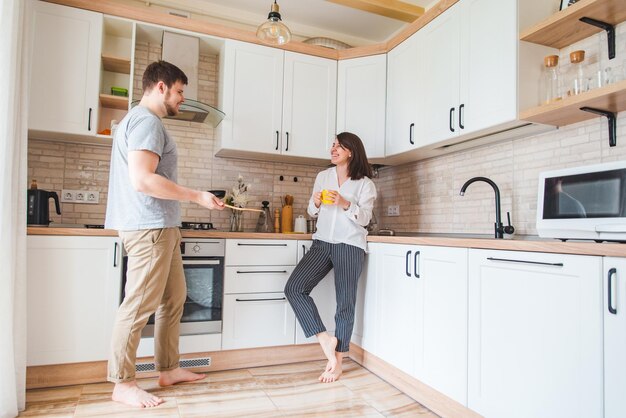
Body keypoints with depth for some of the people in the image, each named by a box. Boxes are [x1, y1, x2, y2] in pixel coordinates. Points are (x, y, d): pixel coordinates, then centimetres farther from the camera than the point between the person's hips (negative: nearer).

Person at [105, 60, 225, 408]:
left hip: (160, 227, 11)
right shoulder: (147, 121, -11)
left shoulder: (140, 119, 22)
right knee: (140, 305, -2)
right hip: (149, 227, -11)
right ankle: (122, 383, 12)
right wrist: (197, 196, -16)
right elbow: (142, 179, -22)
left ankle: (168, 369, 25)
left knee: (174, 298, 14)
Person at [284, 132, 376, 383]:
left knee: (345, 303, 1)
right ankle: (325, 339, 0)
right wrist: (316, 202, -6)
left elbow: (364, 218, -6)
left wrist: (345, 204, -22)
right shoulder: (323, 176, 13)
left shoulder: (365, 183, 1)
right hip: (322, 243, 4)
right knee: (294, 288, -12)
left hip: (350, 246, -4)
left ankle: (337, 362, 15)